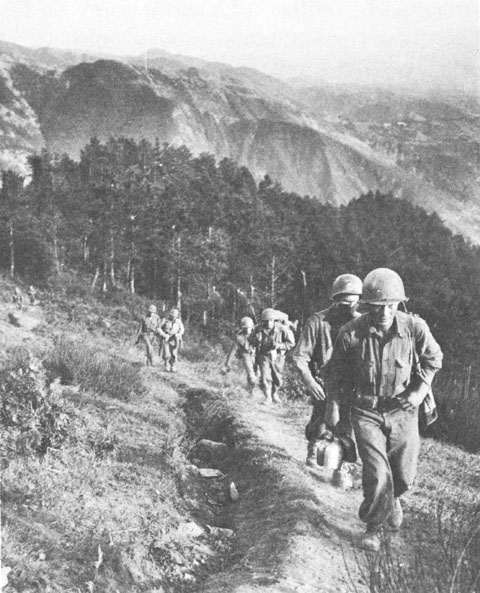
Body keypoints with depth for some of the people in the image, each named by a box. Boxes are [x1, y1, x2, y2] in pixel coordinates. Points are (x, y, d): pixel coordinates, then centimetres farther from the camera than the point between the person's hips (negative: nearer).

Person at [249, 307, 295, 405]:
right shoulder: (259, 328, -13)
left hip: (277, 356, 0)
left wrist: (278, 346, -25)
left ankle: (274, 394, 36)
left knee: (278, 379, 10)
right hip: (263, 356, 0)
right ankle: (268, 398, 4)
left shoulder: (281, 329, -17)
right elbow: (250, 339, 2)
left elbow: (291, 343, -11)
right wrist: (256, 340, -21)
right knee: (265, 378, -11)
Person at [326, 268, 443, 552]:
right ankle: (374, 526, 14)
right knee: (377, 474, -10)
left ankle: (393, 497, 47)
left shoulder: (414, 327, -15)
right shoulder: (351, 333, -17)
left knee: (404, 474, 11)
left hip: (402, 409, 2)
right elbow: (338, 372, 1)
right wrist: (336, 405, 7)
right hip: (366, 410, -2)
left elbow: (433, 357, 5)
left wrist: (420, 390, -5)